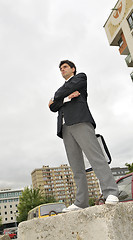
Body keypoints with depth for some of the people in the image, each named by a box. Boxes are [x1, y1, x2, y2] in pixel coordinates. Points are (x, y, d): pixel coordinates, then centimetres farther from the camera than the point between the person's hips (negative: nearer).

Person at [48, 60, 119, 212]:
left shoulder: (81, 77, 22)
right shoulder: (61, 90, 36)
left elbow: (68, 89, 2)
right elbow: (53, 107, 16)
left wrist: (55, 99, 19)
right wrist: (67, 98, 0)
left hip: (80, 121, -5)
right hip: (65, 128, 6)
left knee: (95, 156, -20)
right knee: (76, 167, -3)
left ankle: (111, 193, -25)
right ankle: (81, 202, -6)